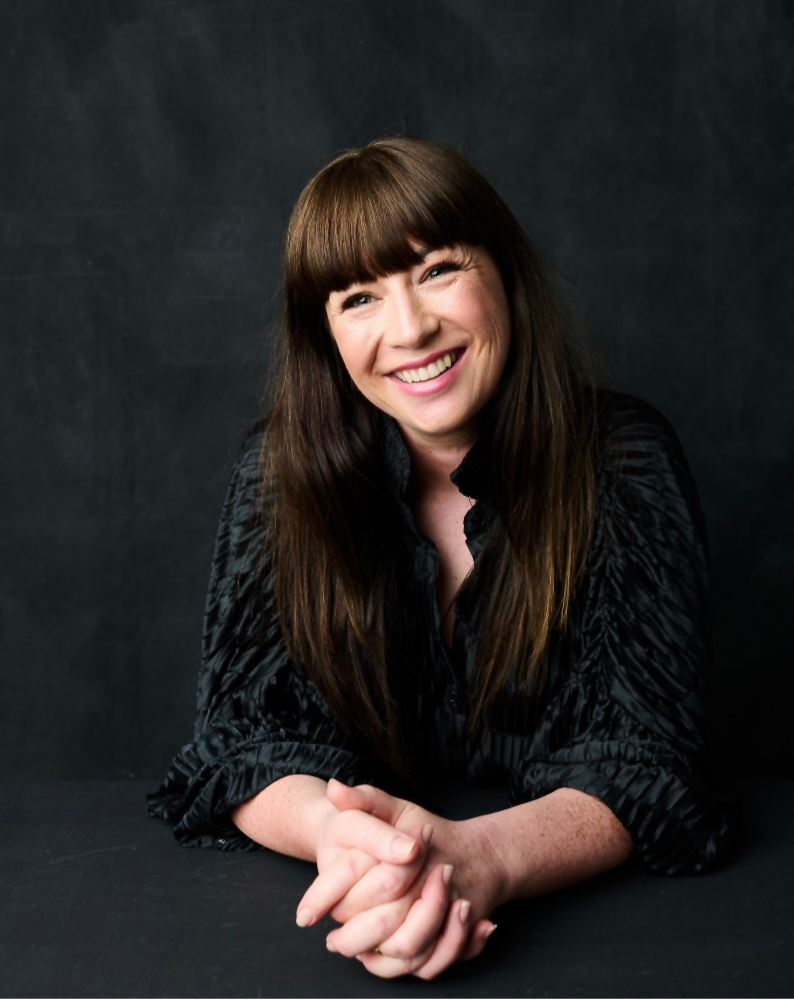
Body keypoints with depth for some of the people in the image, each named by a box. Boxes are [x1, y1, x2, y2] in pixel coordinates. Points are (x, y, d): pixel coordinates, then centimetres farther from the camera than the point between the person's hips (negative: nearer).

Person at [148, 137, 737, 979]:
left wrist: (481, 856, -35)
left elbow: (649, 752, -15)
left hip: (590, 910, -1)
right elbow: (252, 731, -9)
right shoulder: (281, 473, -6)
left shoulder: (624, 461, -10)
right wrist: (337, 832, -31)